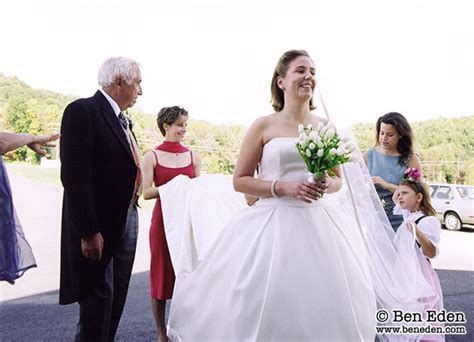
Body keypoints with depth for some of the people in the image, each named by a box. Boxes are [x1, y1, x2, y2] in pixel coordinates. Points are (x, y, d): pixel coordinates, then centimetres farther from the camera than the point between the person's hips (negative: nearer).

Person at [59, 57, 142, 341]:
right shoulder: (83, 111, -12)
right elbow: (74, 176, -19)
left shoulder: (122, 119, 15)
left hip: (127, 220, 9)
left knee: (116, 296, 15)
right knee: (98, 296, -1)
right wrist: (88, 231, -23)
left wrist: (132, 217, 10)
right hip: (99, 225, -8)